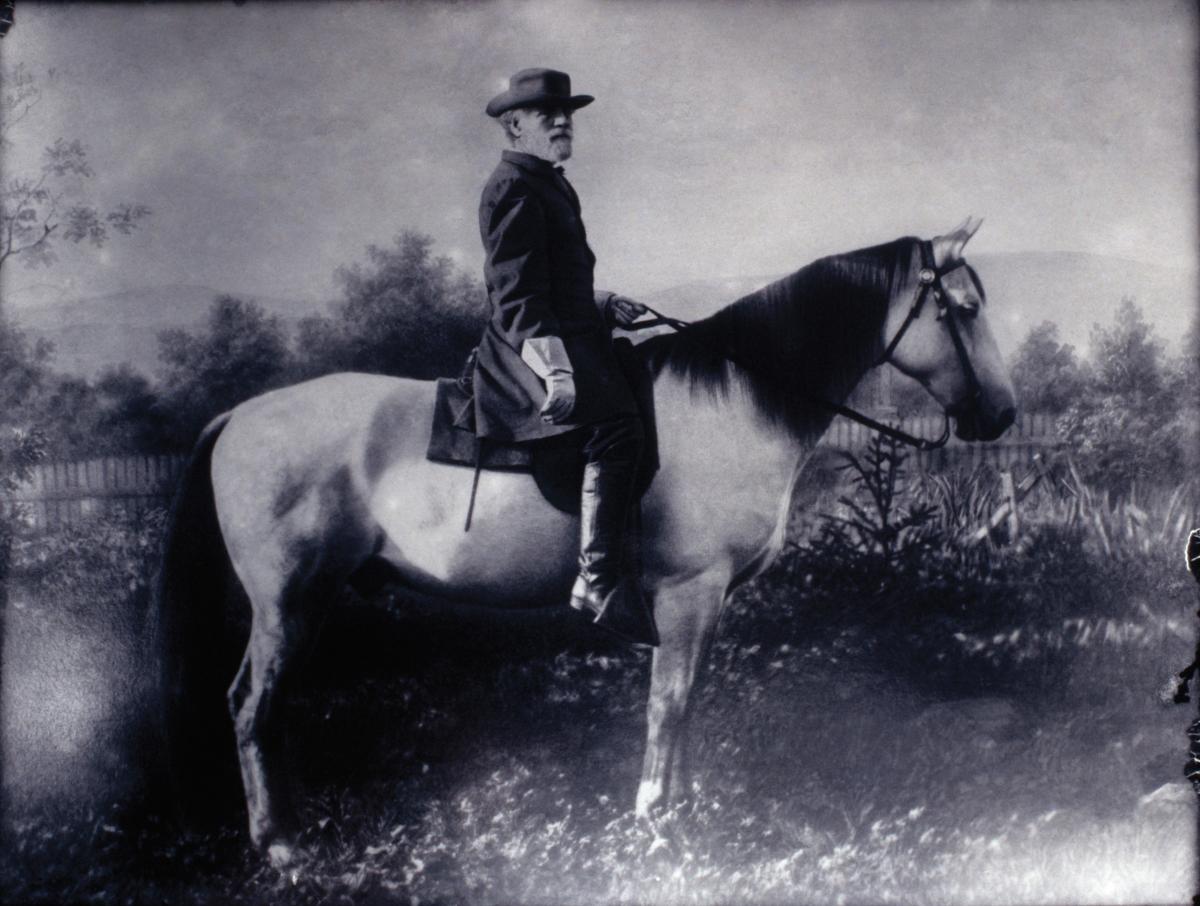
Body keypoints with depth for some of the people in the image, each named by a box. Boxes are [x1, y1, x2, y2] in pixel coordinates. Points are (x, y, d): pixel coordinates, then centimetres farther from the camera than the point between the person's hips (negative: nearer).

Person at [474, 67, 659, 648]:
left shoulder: (548, 184, 22)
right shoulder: (514, 187, -10)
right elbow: (517, 298, -21)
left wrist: (603, 305, 19)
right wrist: (554, 369, -32)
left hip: (570, 340, 11)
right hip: (534, 350, -11)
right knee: (616, 426, -30)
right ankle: (599, 580, -30)